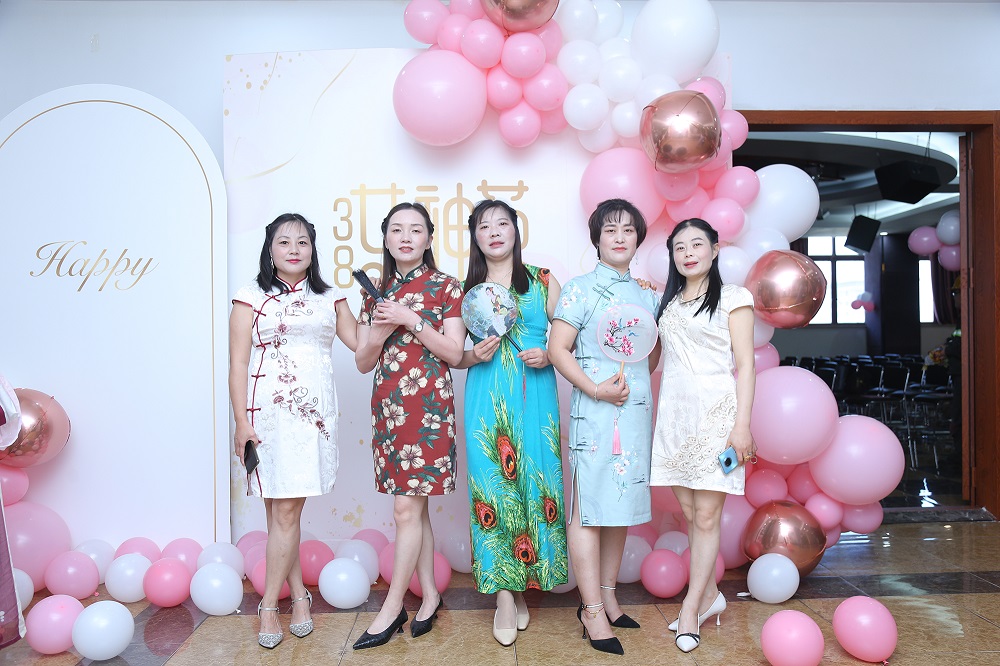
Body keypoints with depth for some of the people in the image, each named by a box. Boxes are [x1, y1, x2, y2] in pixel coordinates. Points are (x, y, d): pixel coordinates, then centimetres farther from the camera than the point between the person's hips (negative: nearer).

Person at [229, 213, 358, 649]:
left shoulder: (329, 298, 14)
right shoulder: (252, 298, 3)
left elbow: (360, 341, 14)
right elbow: (237, 365, -1)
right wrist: (241, 422, -7)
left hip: (315, 413, 3)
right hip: (270, 413, -3)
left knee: (287, 510, 5)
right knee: (283, 511, -2)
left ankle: (270, 606, 16)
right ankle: (299, 594, 14)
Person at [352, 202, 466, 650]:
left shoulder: (445, 287, 0)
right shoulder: (377, 292, 13)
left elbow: (454, 353, -6)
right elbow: (363, 362, 11)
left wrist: (412, 320, -14)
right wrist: (383, 330, -9)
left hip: (428, 405, -5)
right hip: (387, 406, 5)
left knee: (407, 508, -4)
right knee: (414, 508, 10)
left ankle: (393, 606, 8)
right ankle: (429, 595, 22)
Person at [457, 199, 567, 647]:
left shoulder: (543, 281, 8)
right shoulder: (468, 289, 12)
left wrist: (548, 354, -11)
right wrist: (474, 355, -5)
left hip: (534, 396, -1)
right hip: (485, 399, 1)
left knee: (533, 479, 0)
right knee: (492, 485, -2)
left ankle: (522, 584, 18)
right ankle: (505, 595, 8)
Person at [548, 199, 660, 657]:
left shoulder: (646, 295, 14)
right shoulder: (581, 289, -3)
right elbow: (558, 349, -9)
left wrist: (634, 382, 4)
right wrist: (595, 389, -18)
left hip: (635, 412, 6)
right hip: (595, 413, -6)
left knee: (621, 503, 12)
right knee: (589, 508, -3)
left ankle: (608, 596, 26)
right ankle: (592, 611, 6)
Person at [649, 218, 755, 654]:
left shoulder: (732, 299, 2)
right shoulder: (668, 303, 16)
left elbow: (745, 366, -3)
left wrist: (742, 425, -11)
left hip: (715, 414, -5)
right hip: (674, 416, 5)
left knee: (706, 517, -1)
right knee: (690, 515, 9)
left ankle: (691, 609, 9)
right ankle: (709, 595, 25)